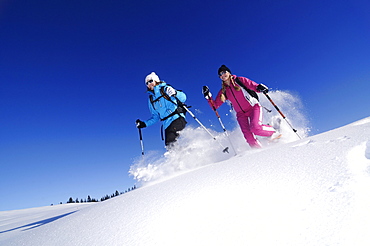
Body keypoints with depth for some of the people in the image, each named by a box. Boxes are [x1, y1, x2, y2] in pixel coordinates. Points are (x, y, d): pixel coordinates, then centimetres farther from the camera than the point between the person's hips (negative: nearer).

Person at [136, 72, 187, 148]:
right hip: (167, 124, 5)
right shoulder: (151, 100, 22)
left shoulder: (165, 89, 7)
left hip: (177, 118, -5)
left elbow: (183, 97, -1)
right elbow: (155, 117, 27)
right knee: (169, 144, -14)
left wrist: (175, 93, -22)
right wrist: (144, 123, 16)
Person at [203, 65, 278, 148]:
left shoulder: (240, 80, -1)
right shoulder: (223, 91, 8)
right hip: (241, 113, 3)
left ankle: (274, 132, 0)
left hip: (253, 107, -3)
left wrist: (260, 87, -29)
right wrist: (208, 97, -9)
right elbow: (215, 106, 6)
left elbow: (254, 86, -6)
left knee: (255, 128, -26)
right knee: (248, 136, -16)